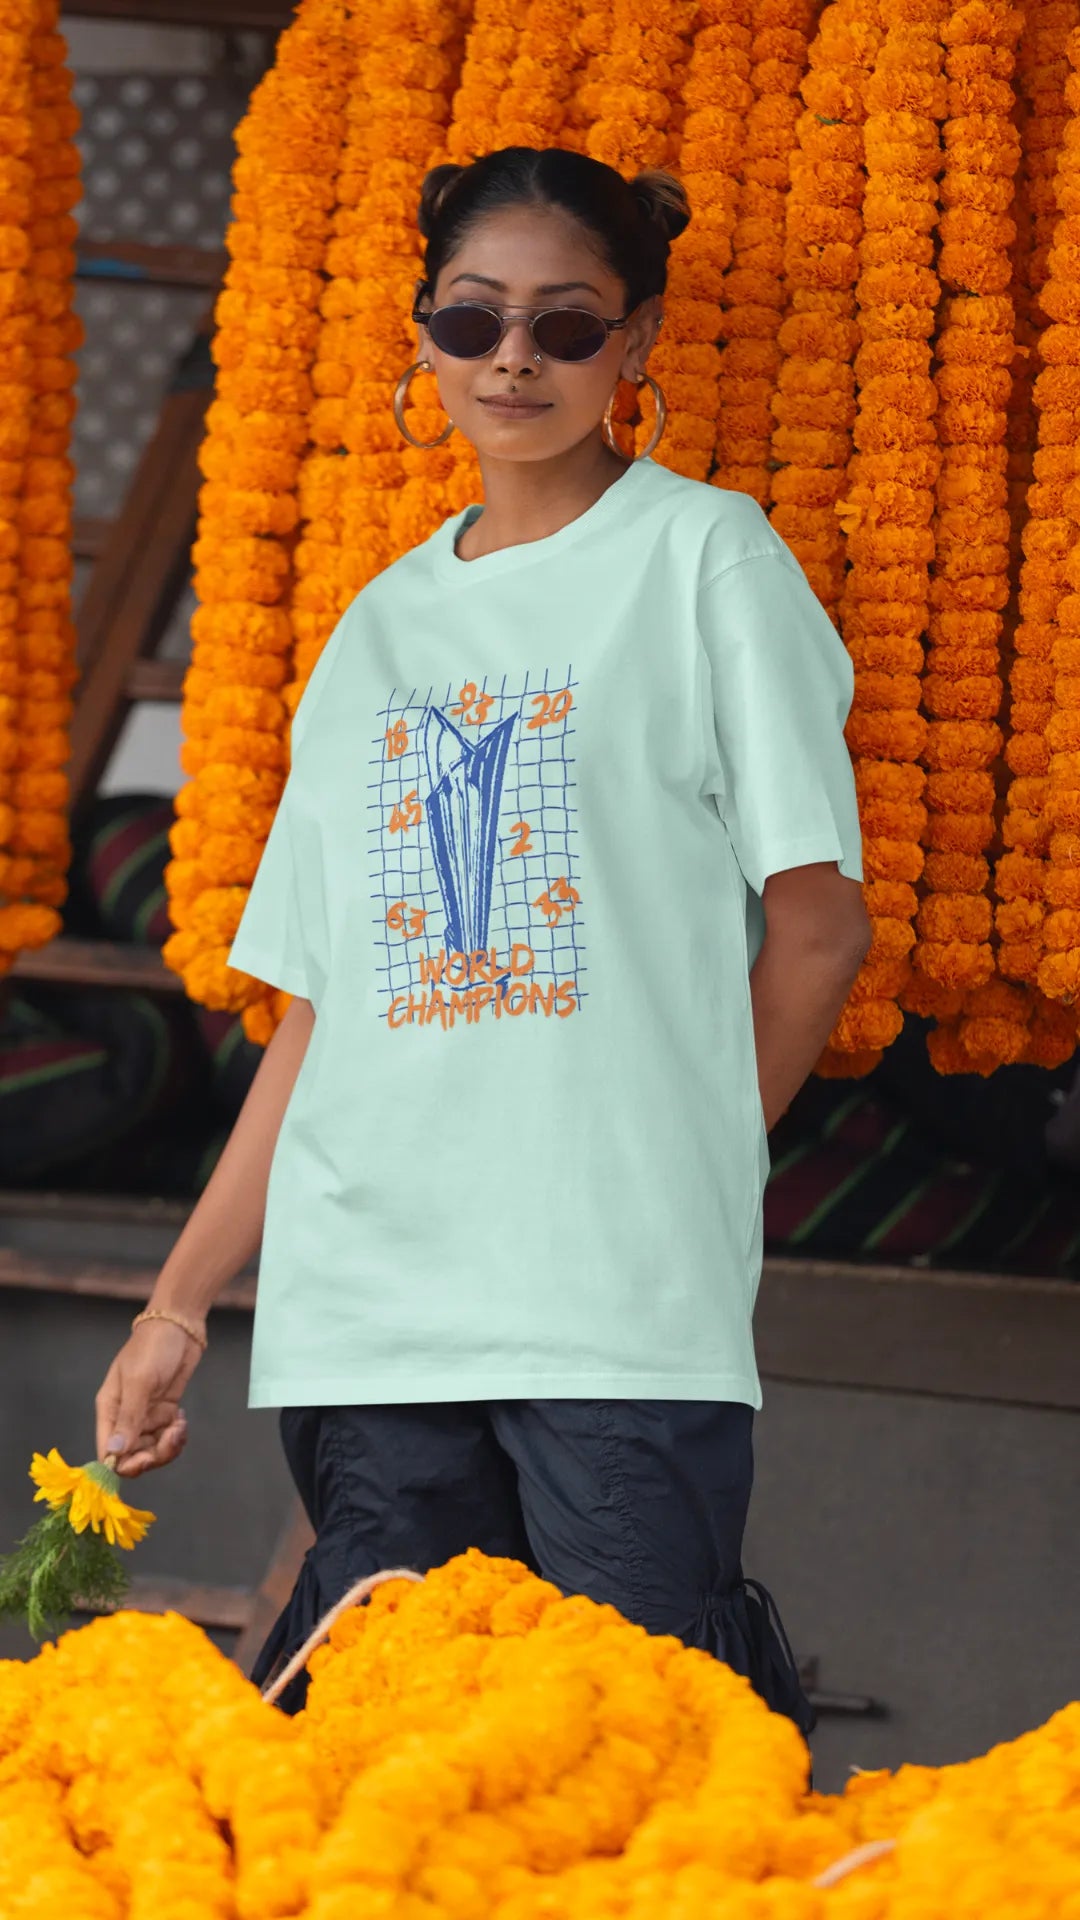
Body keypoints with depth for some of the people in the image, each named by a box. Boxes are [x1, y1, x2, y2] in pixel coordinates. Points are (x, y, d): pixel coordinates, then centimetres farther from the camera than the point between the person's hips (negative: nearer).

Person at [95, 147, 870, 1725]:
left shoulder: (703, 558, 5)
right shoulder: (383, 625, 19)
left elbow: (816, 927, 2)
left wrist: (681, 1173, 0)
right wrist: (179, 1305, 14)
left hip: (627, 1313, -4)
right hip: (369, 1304, 4)